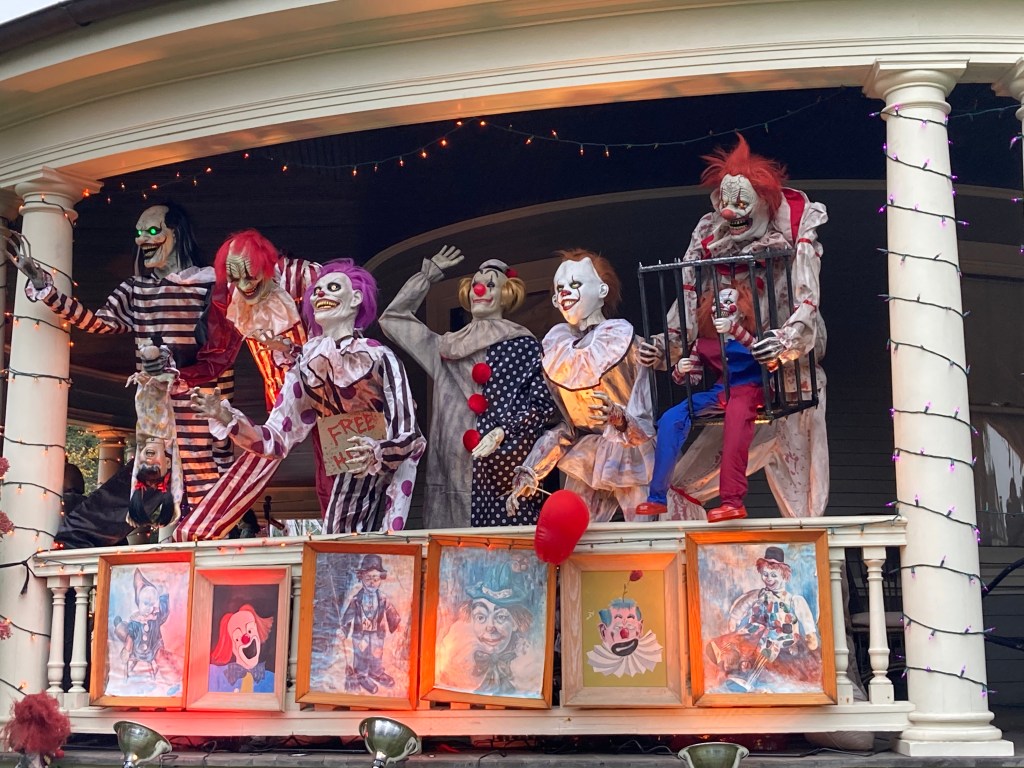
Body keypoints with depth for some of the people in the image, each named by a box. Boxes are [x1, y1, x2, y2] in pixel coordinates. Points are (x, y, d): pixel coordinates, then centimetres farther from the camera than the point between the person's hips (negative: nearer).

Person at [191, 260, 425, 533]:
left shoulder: (380, 359, -9)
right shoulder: (305, 369, 4)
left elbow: (410, 437, -11)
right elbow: (276, 440, 2)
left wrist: (377, 453, -30)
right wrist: (226, 417, -11)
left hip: (385, 481, -4)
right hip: (347, 485, 4)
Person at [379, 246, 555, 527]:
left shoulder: (522, 345, 5)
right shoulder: (448, 348, 18)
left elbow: (542, 402, -1)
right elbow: (393, 318, 24)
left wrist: (504, 431, -15)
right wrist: (429, 274, 23)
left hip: (505, 467, -4)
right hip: (454, 470, 4)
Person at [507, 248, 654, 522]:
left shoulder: (619, 338, -11)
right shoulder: (557, 345, 3)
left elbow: (642, 417, -11)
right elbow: (567, 423, 9)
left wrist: (621, 419, -33)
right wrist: (529, 473, 2)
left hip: (630, 456, -4)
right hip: (585, 456, 5)